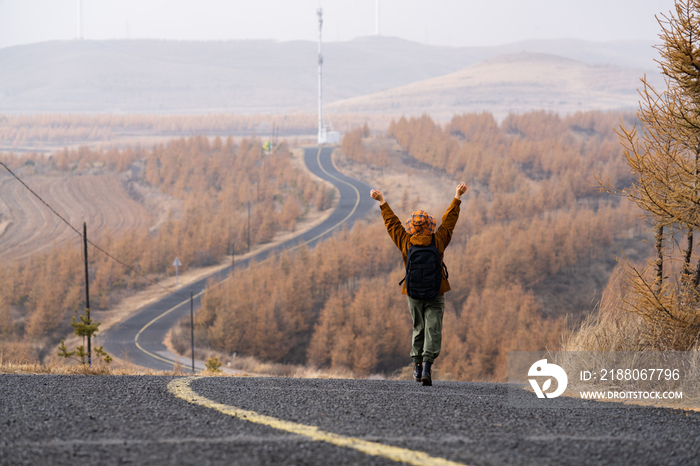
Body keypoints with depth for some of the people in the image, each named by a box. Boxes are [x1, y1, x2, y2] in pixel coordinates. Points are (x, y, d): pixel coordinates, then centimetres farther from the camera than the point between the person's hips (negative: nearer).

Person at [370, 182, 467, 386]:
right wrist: (457, 198, 16)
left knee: (418, 328, 17)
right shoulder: (438, 241, -6)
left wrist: (382, 203, 19)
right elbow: (449, 221, 5)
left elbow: (392, 223, 8)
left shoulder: (405, 243, -4)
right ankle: (427, 365, -20)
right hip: (435, 294, -2)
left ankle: (417, 367, 20)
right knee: (433, 330, -4)